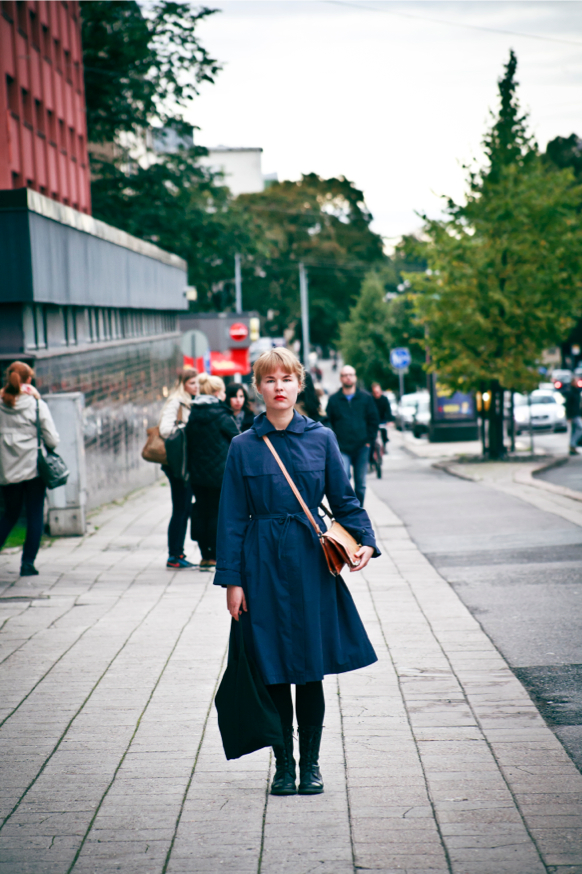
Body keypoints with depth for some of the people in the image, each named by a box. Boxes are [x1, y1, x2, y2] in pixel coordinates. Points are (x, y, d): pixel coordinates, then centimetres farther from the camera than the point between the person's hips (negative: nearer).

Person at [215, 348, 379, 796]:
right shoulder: (244, 446, 1)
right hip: (263, 563, 0)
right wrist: (232, 579, -3)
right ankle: (284, 764, 18)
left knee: (311, 670, 5)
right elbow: (232, 518, 2)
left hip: (311, 561, 0)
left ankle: (311, 762, 19)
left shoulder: (321, 438, 2)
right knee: (273, 671, 4)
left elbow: (344, 499, 8)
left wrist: (365, 540, -9)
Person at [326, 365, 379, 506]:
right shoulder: (334, 399, 4)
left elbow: (374, 421, 9)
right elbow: (328, 422, 6)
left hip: (362, 447, 2)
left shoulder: (366, 398, 6)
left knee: (360, 484, 8)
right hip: (342, 448, -2)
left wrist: (369, 440, 1)